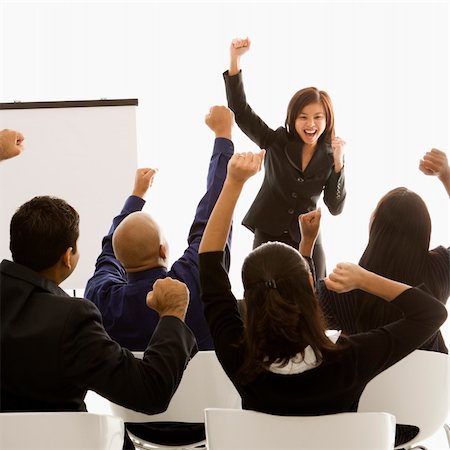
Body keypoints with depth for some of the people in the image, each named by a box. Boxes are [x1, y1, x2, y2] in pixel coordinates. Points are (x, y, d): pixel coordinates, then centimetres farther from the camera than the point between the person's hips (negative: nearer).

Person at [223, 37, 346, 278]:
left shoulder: (329, 156, -1)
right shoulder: (276, 142, -4)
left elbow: (336, 208, -4)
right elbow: (240, 110, -12)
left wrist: (338, 163, -16)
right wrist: (235, 60, -22)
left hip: (307, 241, 1)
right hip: (268, 236, -1)